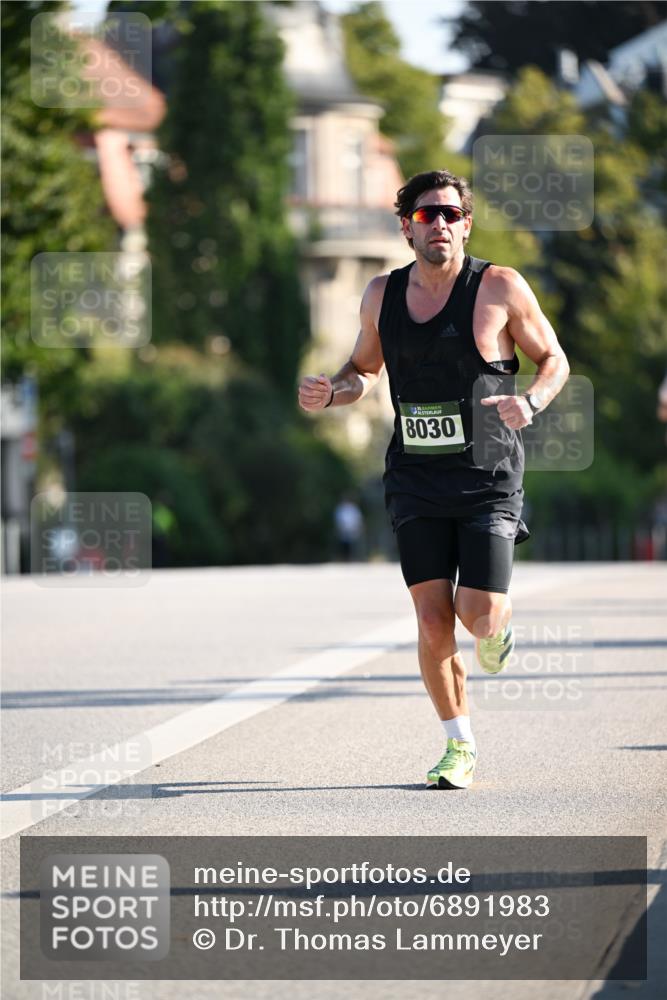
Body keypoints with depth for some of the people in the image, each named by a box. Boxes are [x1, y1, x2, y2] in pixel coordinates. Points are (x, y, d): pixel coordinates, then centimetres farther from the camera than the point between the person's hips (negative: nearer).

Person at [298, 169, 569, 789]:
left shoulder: (500, 287, -5)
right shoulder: (382, 295, 5)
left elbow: (553, 359, 5)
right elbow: (364, 368, 21)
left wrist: (531, 401, -17)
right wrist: (328, 393, -1)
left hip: (489, 478, -3)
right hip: (417, 480, 3)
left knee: (479, 616, -12)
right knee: (433, 622, -5)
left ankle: (500, 628, 27)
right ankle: (459, 746, 12)